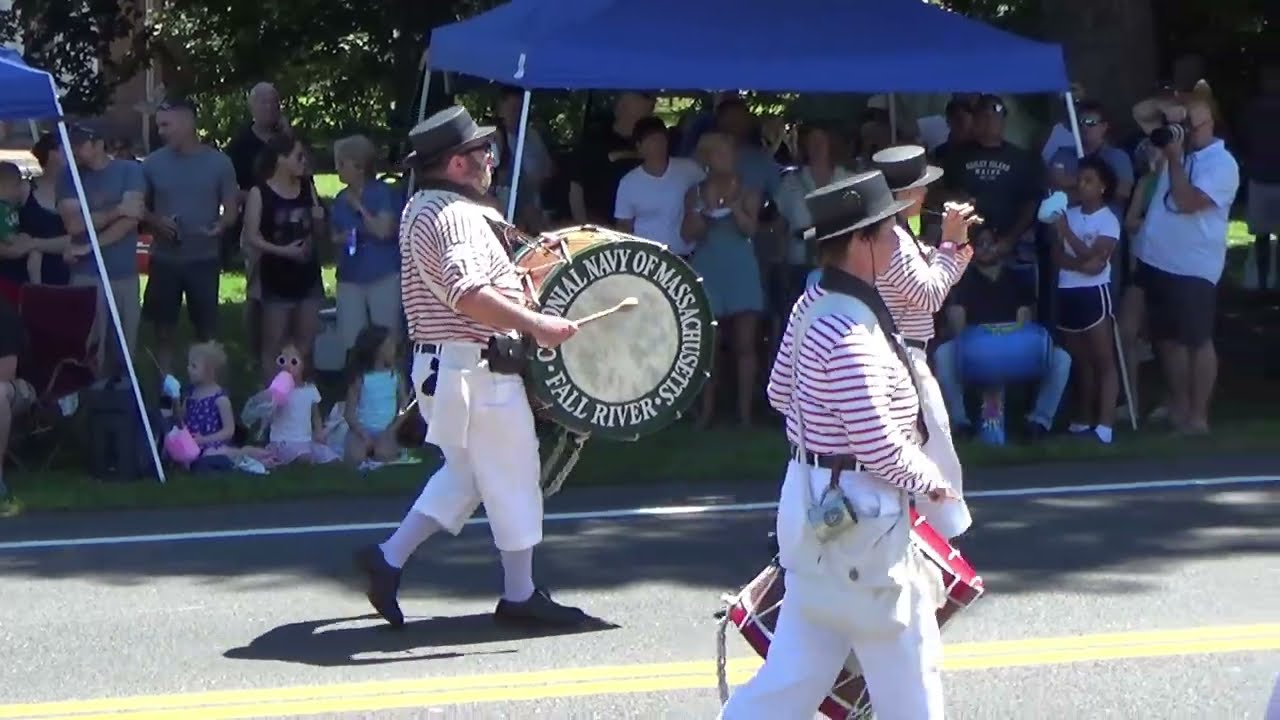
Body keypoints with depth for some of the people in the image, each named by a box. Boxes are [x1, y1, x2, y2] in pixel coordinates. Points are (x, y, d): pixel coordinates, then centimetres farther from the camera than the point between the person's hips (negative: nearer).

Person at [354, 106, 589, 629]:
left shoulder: (422, 208, 15)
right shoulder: (453, 216, -19)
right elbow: (469, 294, -31)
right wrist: (536, 324, -29)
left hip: (441, 364, 10)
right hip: (475, 368, -10)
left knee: (465, 474, 18)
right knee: (512, 473, 1)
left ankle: (389, 558, 12)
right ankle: (519, 595, 9)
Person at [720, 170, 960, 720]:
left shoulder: (814, 304, 5)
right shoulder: (853, 334, -25)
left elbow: (780, 393, 18)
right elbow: (881, 447, -24)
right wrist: (930, 479, -8)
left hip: (819, 503, 10)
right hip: (857, 517, -10)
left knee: (799, 667, 14)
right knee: (906, 663, 6)